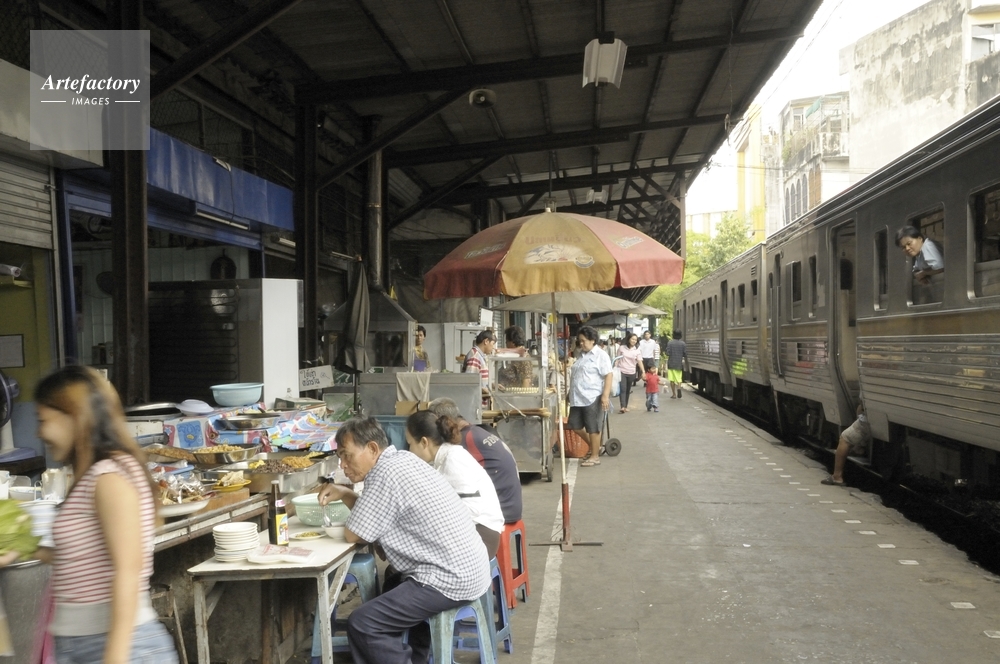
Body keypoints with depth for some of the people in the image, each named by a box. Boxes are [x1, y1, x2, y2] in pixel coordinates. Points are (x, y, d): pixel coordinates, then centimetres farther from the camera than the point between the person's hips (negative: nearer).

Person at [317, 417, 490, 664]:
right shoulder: (400, 459, 10)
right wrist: (343, 494, 8)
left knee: (362, 623, -15)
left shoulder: (386, 474, -18)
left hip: (451, 578, -11)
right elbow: (375, 514, 22)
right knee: (389, 590, 34)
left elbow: (354, 534, -12)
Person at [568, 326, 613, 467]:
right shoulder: (582, 356, 16)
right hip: (578, 398, 9)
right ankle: (594, 447, 28)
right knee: (575, 425, 11)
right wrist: (572, 394, 24)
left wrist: (605, 395, -23)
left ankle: (595, 456, 10)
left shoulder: (600, 355, -9)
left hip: (592, 398, -9)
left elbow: (609, 375, -15)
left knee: (593, 428, -1)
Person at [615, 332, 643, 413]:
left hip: (631, 373, 2)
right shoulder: (621, 348, -1)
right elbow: (617, 359, 5)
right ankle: (622, 407, -20)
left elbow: (640, 361, -7)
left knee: (628, 390, 10)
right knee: (622, 389, -13)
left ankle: (626, 406, 21)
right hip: (621, 372, -2)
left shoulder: (637, 350, 1)